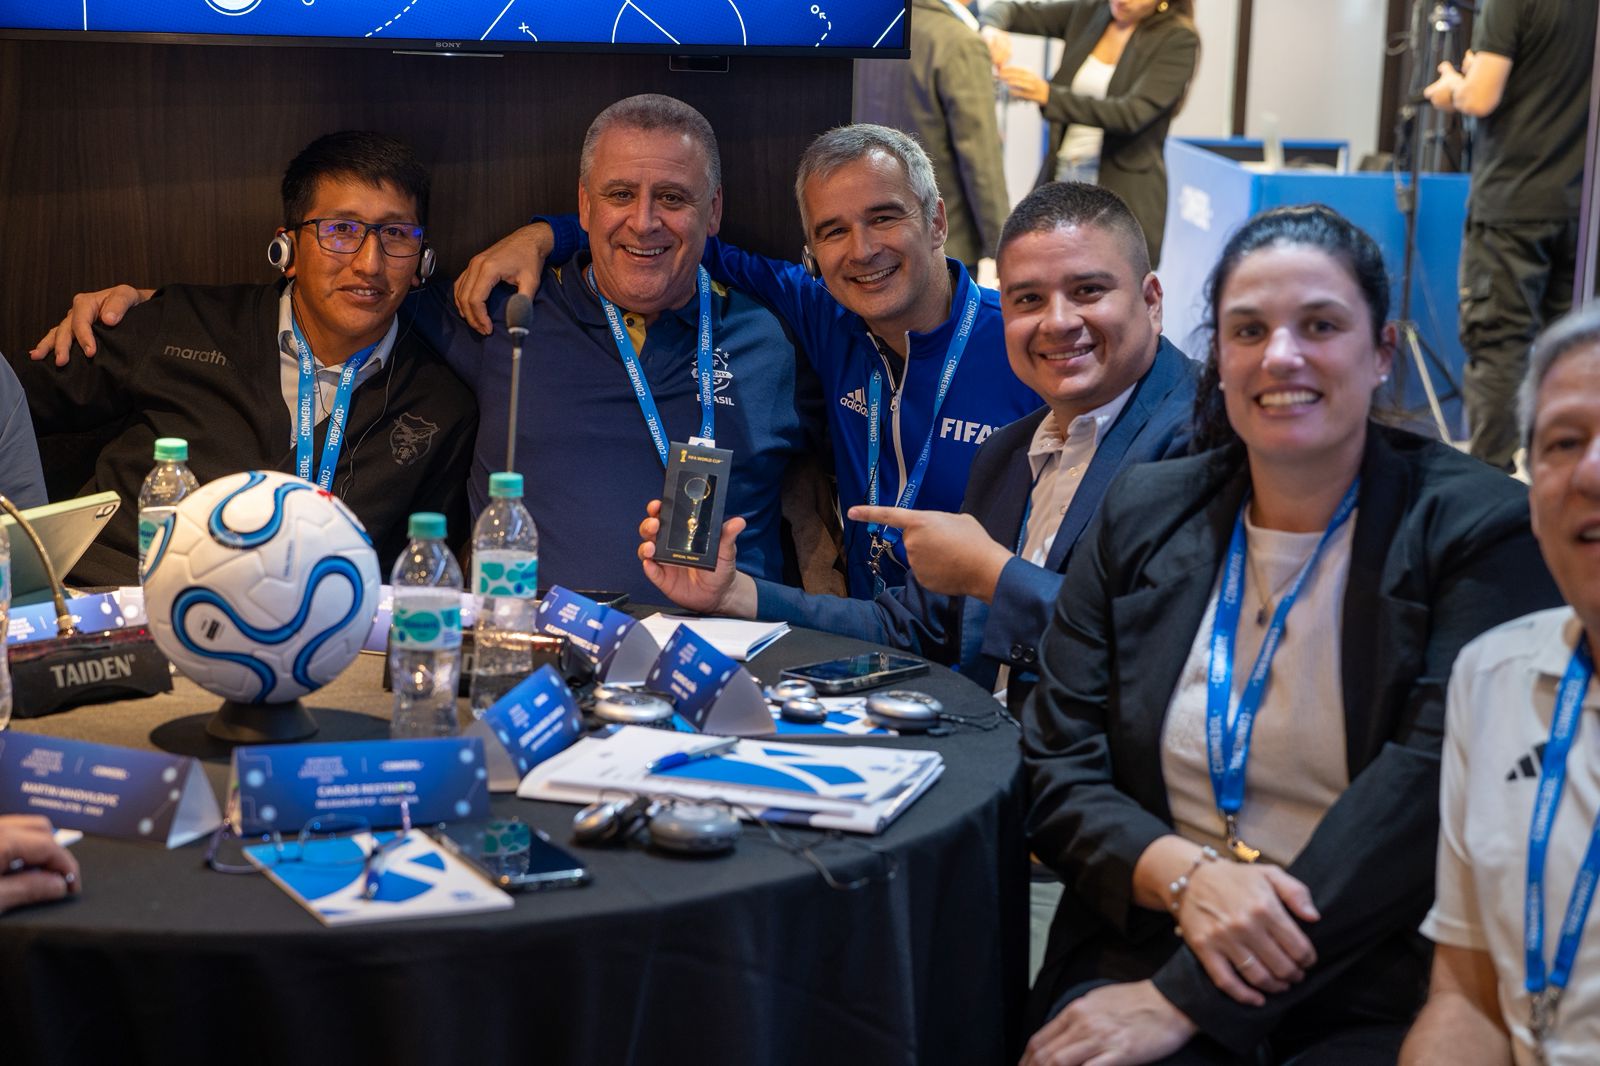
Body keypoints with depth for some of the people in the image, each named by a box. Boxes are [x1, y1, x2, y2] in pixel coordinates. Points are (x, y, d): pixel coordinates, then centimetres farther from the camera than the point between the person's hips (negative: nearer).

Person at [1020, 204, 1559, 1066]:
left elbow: (1426, 795, -12)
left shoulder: (1477, 532, -2)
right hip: (1141, 953, 2)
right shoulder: (1142, 516, 10)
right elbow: (1056, 772, 7)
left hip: (1381, 993, -2)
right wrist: (1186, 874, -14)